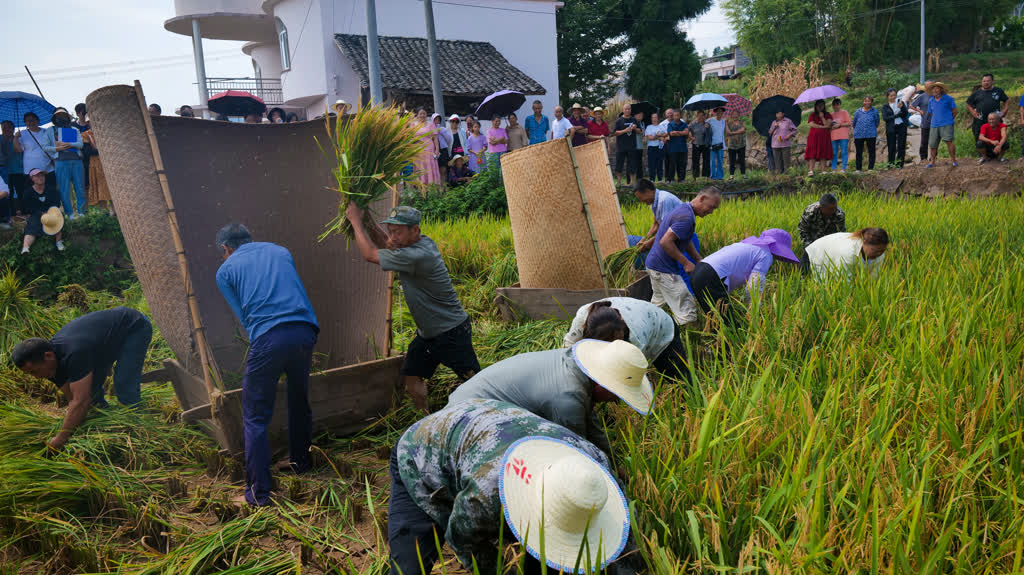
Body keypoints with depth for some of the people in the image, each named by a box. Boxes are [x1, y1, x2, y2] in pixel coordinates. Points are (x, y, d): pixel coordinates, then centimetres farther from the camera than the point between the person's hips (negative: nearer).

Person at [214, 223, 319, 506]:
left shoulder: (225, 270, 14)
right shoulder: (280, 252, 24)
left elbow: (244, 316, 12)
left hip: (268, 338, -4)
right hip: (305, 331, 4)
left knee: (256, 418, 9)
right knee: (300, 401, 25)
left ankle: (258, 491, 12)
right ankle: (301, 462, 44)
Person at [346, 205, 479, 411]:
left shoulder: (418, 256, -29)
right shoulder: (423, 243, -1)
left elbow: (370, 254, -19)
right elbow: (385, 244, 16)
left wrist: (356, 221, -9)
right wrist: (367, 221, 4)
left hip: (452, 332, -9)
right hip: (426, 332, 10)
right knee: (412, 377, 9)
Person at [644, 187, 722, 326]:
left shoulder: (684, 210, 12)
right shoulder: (686, 217, -22)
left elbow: (687, 241, 22)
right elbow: (665, 242, -28)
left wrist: (700, 261, 13)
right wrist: (686, 263, -21)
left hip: (654, 264, 11)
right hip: (663, 268, -11)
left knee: (657, 304, 27)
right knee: (687, 314, -10)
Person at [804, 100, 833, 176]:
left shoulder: (828, 115, 13)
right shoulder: (812, 115, 13)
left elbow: (828, 125, -2)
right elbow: (811, 124, -3)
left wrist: (822, 117, -5)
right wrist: (822, 127, -6)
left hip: (824, 137, 1)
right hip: (814, 136, -1)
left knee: (823, 154, -5)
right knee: (812, 154, -11)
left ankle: (823, 171, -5)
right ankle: (811, 170, -17)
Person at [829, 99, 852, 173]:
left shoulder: (844, 112, 4)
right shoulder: (831, 114, 17)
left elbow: (849, 123, -3)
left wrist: (839, 124, -11)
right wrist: (831, 126, 1)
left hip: (843, 136, -4)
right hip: (833, 136, 4)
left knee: (844, 152, -5)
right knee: (834, 153, 4)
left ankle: (843, 169, -5)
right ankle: (833, 169, 6)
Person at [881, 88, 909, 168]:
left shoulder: (900, 102, 11)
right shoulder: (885, 107, 8)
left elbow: (906, 113, 1)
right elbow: (885, 118, -5)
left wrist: (901, 107, -17)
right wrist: (896, 115, -13)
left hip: (901, 126, 1)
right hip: (891, 128, -1)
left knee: (901, 146, -2)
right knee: (891, 147, -2)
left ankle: (899, 164, 2)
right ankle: (891, 164, 5)